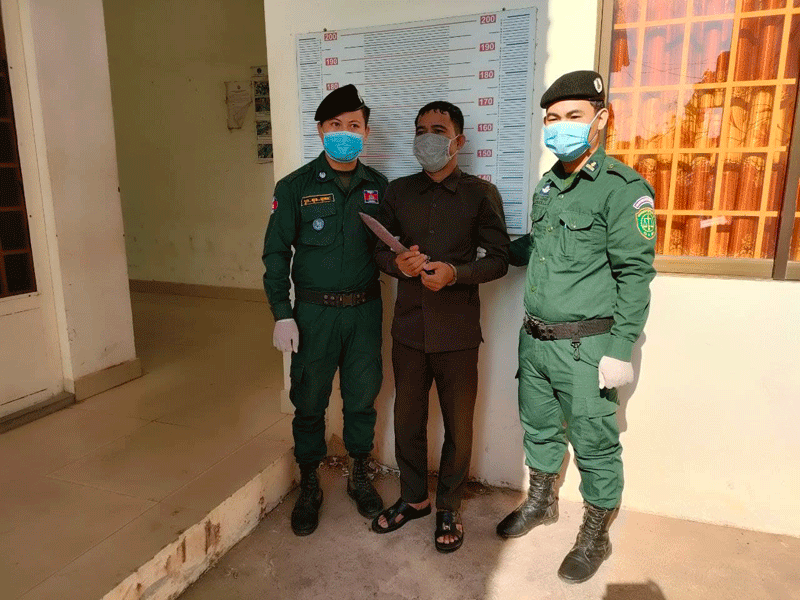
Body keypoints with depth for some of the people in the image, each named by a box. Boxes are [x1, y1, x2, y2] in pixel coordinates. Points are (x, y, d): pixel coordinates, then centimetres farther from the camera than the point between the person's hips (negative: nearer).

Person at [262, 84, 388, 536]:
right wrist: (282, 314, -8)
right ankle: (309, 487, 29)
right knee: (309, 402, 8)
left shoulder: (378, 186, 4)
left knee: (363, 398, 13)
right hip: (315, 311, -2)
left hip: (365, 309, 2)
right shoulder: (296, 186, -4)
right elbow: (276, 252, -4)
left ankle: (360, 477, 35)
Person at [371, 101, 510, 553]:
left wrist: (455, 273, -21)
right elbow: (379, 248, 11)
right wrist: (396, 262, -12)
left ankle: (450, 507, 32)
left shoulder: (481, 193, -3)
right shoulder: (399, 192, 7)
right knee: (408, 418, 16)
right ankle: (414, 498, 38)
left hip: (457, 331, -3)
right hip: (409, 327, 3)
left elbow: (499, 258, -3)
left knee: (458, 425, 10)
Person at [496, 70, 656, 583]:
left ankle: (596, 536, 30)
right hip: (535, 338, 7)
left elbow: (635, 274, -14)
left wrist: (621, 349, -16)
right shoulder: (548, 185, 11)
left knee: (594, 444, 8)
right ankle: (541, 502, 44)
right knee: (538, 427, 21)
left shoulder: (623, 188, -11)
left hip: (585, 345, -6)